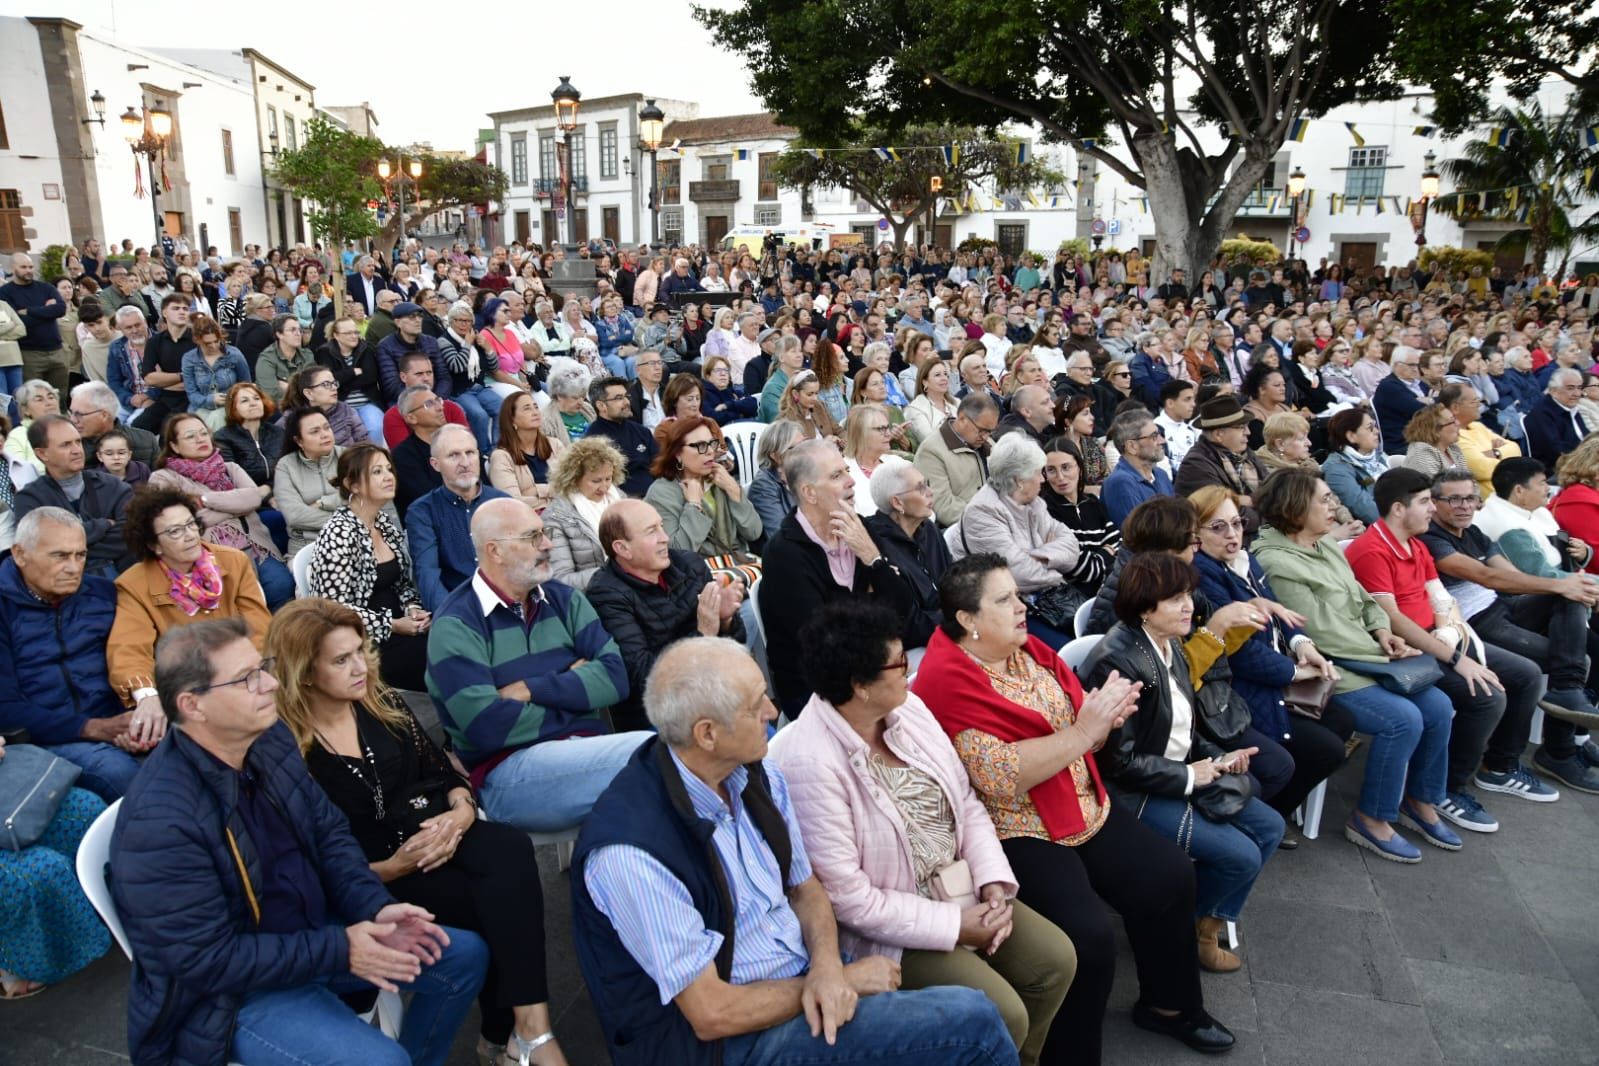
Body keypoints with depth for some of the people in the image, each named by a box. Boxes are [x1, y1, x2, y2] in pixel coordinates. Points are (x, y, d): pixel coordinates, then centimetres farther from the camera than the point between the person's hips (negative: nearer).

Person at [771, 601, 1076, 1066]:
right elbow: (847, 896, -24)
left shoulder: (908, 708, -3)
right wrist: (954, 926, -19)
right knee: (1002, 1015, -16)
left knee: (1055, 958, 1)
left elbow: (967, 803, 5)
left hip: (956, 888, 8)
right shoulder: (808, 763, -27)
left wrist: (995, 883, -10)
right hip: (884, 927, -7)